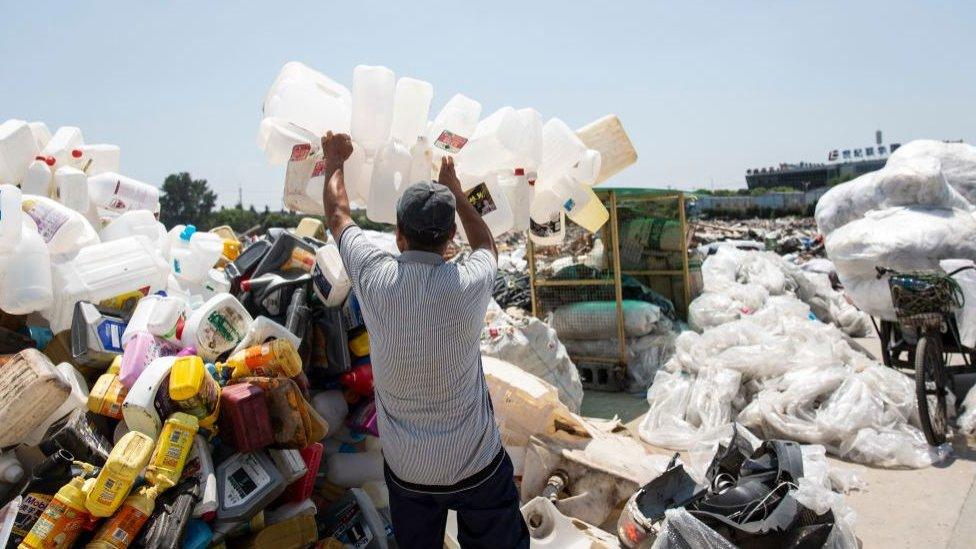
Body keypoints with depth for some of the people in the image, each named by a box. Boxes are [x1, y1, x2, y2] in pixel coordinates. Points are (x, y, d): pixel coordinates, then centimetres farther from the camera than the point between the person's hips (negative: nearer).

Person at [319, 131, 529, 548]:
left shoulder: (375, 277, -16)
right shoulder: (470, 284, -19)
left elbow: (337, 214, 5)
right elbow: (486, 245, 8)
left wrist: (334, 161, 23)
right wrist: (454, 188, 18)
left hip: (406, 470, 2)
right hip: (477, 466, -1)